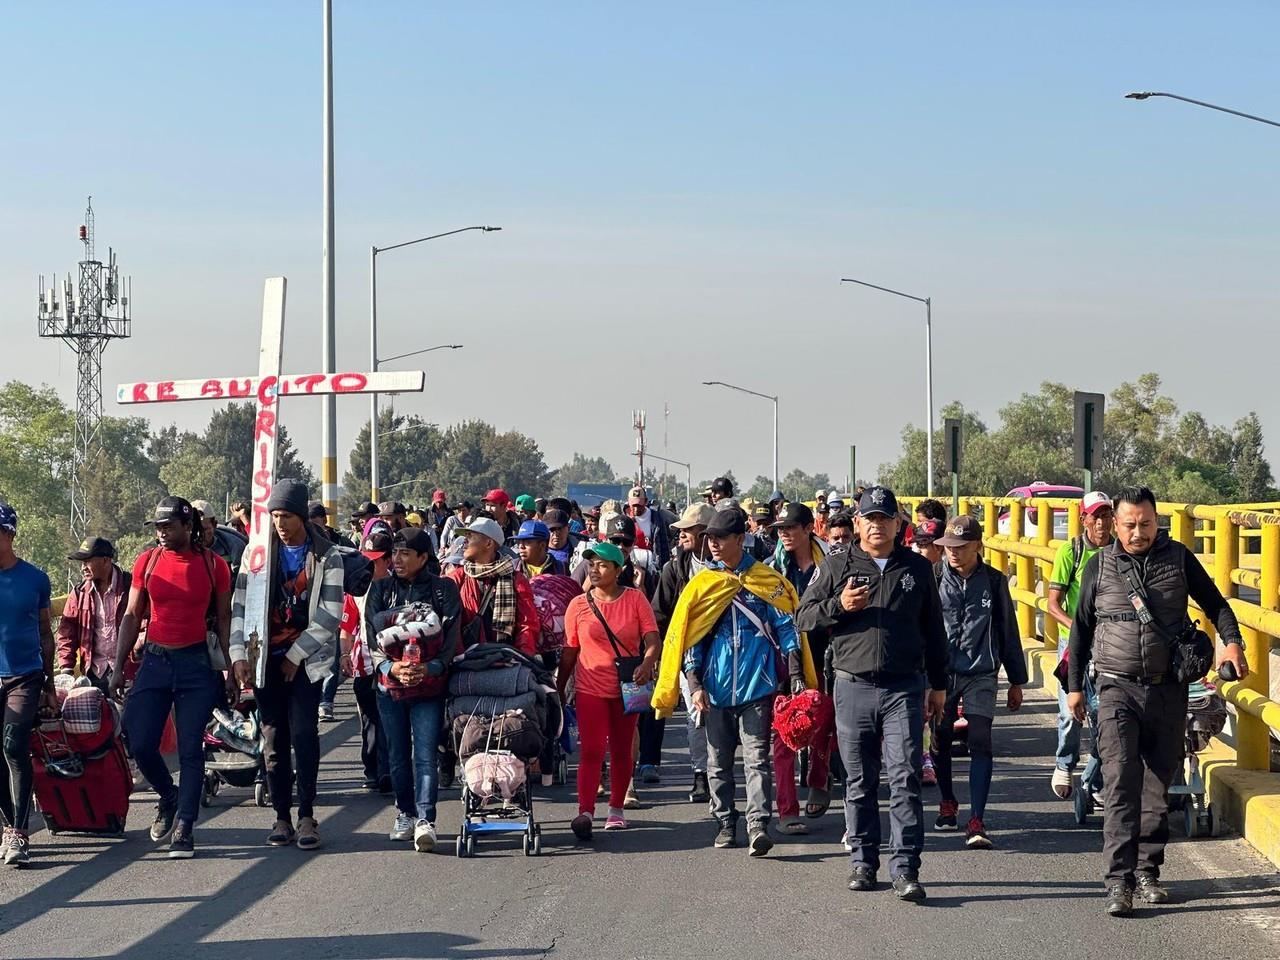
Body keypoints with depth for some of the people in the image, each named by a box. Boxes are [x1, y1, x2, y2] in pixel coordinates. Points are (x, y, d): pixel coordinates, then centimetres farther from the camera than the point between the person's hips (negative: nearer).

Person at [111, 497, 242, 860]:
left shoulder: (213, 564, 0)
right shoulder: (148, 561, 4)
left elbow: (224, 619, 6)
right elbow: (131, 617, 10)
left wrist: (233, 667, 2)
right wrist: (118, 667, 5)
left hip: (197, 663, -2)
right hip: (155, 660, 2)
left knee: (190, 749, -3)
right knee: (141, 743, -4)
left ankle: (183, 827, 2)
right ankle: (169, 798, 24)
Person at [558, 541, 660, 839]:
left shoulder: (635, 599, 0)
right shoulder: (578, 605, 2)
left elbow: (653, 639, -6)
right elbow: (569, 652, 8)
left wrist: (647, 663, -25)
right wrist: (559, 689, 10)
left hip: (626, 688, 1)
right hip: (590, 688, -1)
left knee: (621, 750, 11)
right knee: (591, 751, -11)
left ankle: (616, 809, 23)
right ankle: (585, 812, -18)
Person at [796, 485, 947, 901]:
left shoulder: (917, 568, 10)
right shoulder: (837, 568, 7)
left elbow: (933, 629, 16)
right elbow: (803, 617, 8)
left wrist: (938, 684, 15)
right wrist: (838, 606, -11)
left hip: (905, 690, -1)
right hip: (854, 688, 1)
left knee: (905, 780, -8)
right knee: (859, 783, 8)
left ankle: (905, 868, -9)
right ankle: (863, 862, 19)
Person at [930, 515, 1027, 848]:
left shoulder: (993, 581, 2)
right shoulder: (936, 580, 0)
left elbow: (1008, 631, 9)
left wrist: (1016, 681, 11)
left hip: (981, 674, -1)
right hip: (941, 671, 1)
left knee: (980, 743, -11)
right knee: (940, 741, 11)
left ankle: (976, 822, -14)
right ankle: (947, 803, 36)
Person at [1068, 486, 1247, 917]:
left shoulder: (1178, 558, 3)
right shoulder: (1100, 564, 3)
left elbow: (1214, 603, 10)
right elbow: (1081, 626, 11)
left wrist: (1231, 641, -10)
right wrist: (1074, 685, 10)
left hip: (1168, 690, 2)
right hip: (1118, 688, -2)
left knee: (1159, 785, 8)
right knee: (1121, 782, -14)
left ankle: (1147, 873, 19)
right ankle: (1119, 881, -18)